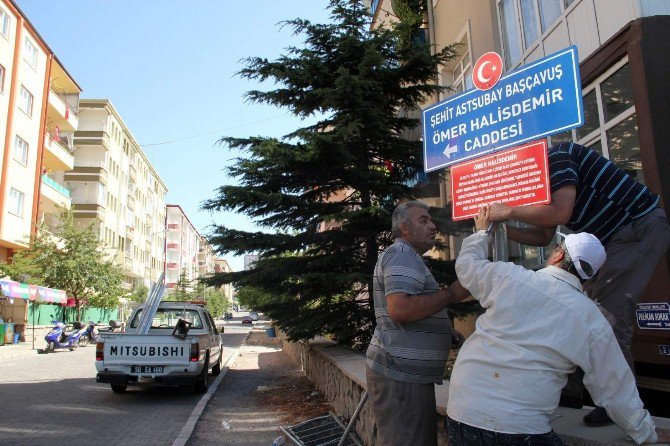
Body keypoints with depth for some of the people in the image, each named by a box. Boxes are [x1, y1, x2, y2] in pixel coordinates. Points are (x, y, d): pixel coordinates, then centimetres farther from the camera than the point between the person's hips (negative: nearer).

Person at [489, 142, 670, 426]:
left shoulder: (556, 157, -17)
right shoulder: (542, 180, 12)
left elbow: (561, 212, -31)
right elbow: (544, 237, 13)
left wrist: (509, 212, -20)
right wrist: (501, 228, 2)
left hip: (640, 227, -10)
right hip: (613, 238, 10)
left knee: (610, 316, -13)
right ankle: (573, 390, 14)